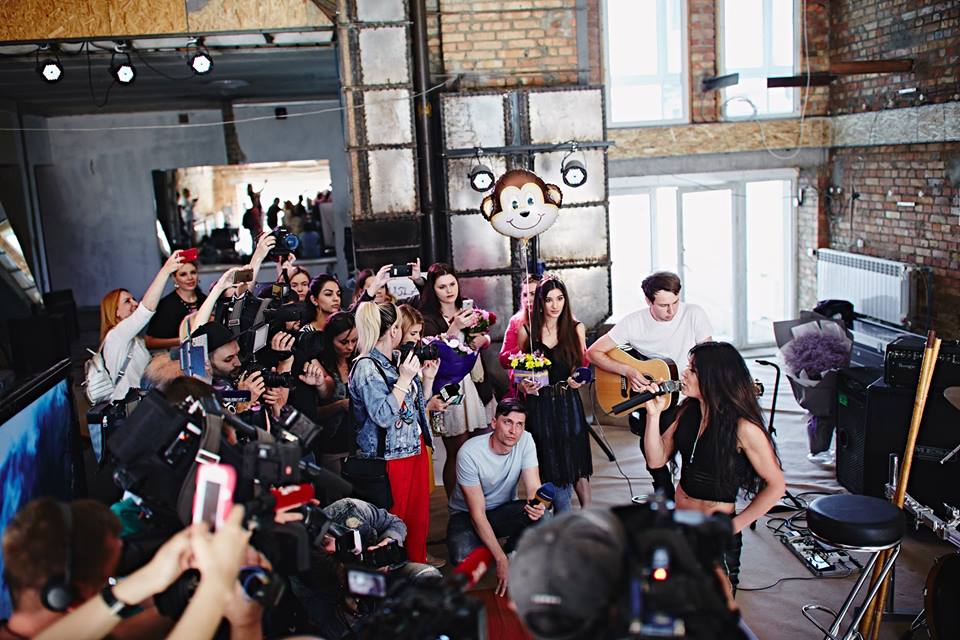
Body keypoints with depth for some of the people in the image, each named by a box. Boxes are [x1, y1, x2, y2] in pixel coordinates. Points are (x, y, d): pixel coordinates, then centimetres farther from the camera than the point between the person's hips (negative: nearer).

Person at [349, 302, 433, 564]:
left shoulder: (394, 362, 9)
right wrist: (404, 379, -20)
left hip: (416, 448, 8)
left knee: (419, 517, 15)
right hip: (391, 456, -8)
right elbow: (383, 416, -23)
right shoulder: (366, 368, -15)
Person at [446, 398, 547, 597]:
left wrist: (537, 505, -46)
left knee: (539, 516, -29)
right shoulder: (470, 453, -27)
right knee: (462, 558, -34)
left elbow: (533, 488, -19)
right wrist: (501, 560, -28)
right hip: (467, 514, -3)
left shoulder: (525, 441, -15)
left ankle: (512, 552, 0)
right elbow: (477, 513, -25)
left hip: (503, 510, 3)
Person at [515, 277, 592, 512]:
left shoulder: (576, 329, 5)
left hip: (568, 403, 0)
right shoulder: (527, 331, 3)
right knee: (551, 465, 3)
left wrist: (578, 380, -10)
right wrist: (524, 385, -10)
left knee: (576, 462, -1)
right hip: (539, 405, 0)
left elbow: (582, 367, 10)